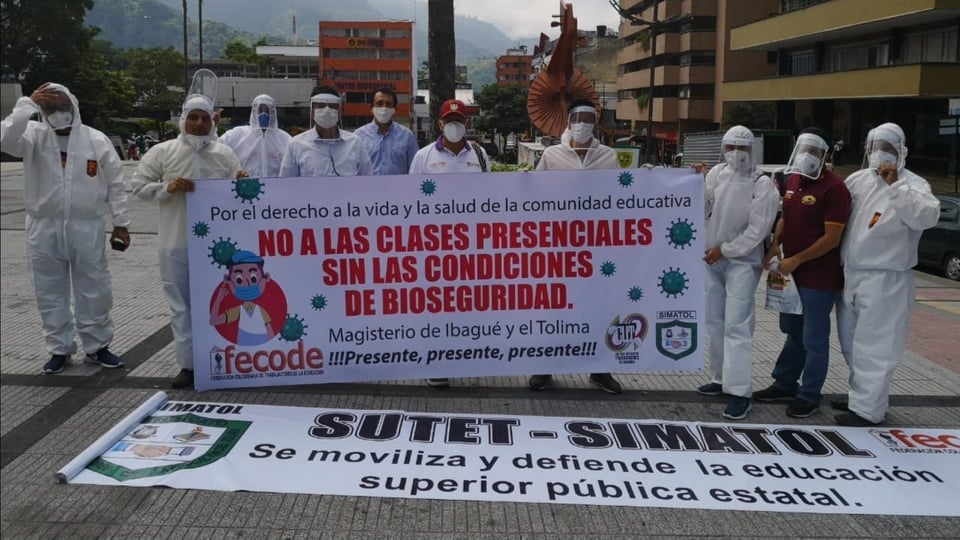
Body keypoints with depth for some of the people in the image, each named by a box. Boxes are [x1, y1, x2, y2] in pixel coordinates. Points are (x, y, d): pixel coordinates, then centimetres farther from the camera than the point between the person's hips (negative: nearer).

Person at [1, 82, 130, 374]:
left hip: (87, 228, 0)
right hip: (44, 229, 1)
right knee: (50, 293, 10)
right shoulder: (34, 135, 0)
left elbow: (115, 183, 3)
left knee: (94, 291, 7)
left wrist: (121, 223, 1)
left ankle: (97, 346, 22)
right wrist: (27, 104, -20)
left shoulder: (96, 140, 0)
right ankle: (59, 349, 23)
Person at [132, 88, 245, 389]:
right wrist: (167, 188, -15)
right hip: (177, 243, 0)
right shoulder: (162, 152, 0)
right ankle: (188, 364, 14)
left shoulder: (225, 154, 3)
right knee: (181, 305, 5)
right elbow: (139, 186, 2)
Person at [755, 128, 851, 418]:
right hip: (792, 272, 8)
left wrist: (796, 260, -17)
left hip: (820, 277, -8)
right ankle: (785, 384, 33)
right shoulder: (793, 181, 8)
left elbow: (832, 238, -19)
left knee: (814, 339, 2)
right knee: (794, 332, 20)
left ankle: (809, 396, 13)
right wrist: (774, 247, 2)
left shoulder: (833, 187, -17)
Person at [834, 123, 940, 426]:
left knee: (873, 346, -4)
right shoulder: (859, 179, 8)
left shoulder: (913, 184, -10)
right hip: (852, 275, 7)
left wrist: (894, 185, -28)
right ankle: (862, 394, 33)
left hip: (885, 279, -7)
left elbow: (927, 216, -27)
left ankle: (867, 409, 3)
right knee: (851, 342, 18)